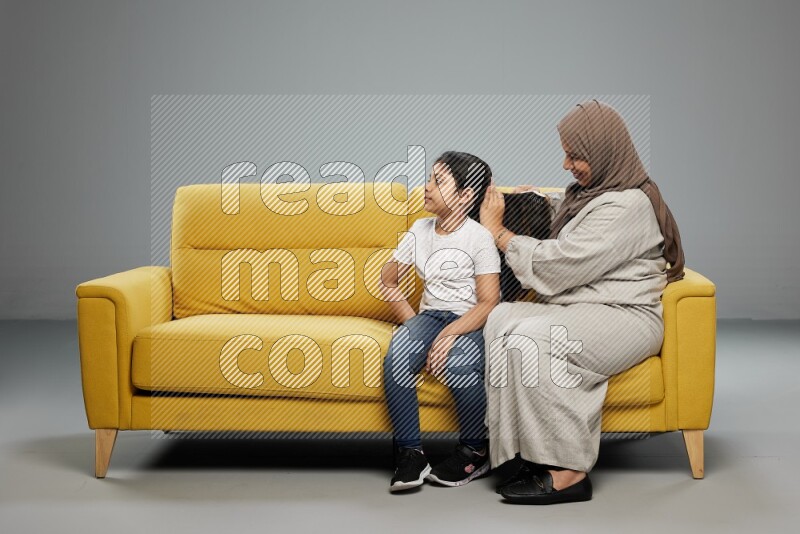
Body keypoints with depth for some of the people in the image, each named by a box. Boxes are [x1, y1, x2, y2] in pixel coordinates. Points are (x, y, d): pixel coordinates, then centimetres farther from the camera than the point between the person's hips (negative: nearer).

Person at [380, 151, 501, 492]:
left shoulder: (479, 237, -7)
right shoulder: (420, 230, 10)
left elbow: (488, 303, -13)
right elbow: (389, 278, 17)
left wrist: (448, 335, -24)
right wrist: (411, 322, 4)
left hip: (472, 322, -5)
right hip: (430, 315, 5)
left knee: (457, 366, -36)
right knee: (396, 357, -28)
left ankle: (475, 452, -9)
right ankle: (410, 454, -19)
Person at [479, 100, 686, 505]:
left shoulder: (628, 205, -14)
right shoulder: (585, 192, 17)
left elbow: (559, 266, -18)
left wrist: (498, 232, -5)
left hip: (624, 317, -9)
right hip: (577, 309, 9)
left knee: (531, 339, -32)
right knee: (502, 318, -20)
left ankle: (567, 473, -24)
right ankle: (534, 454, -23)